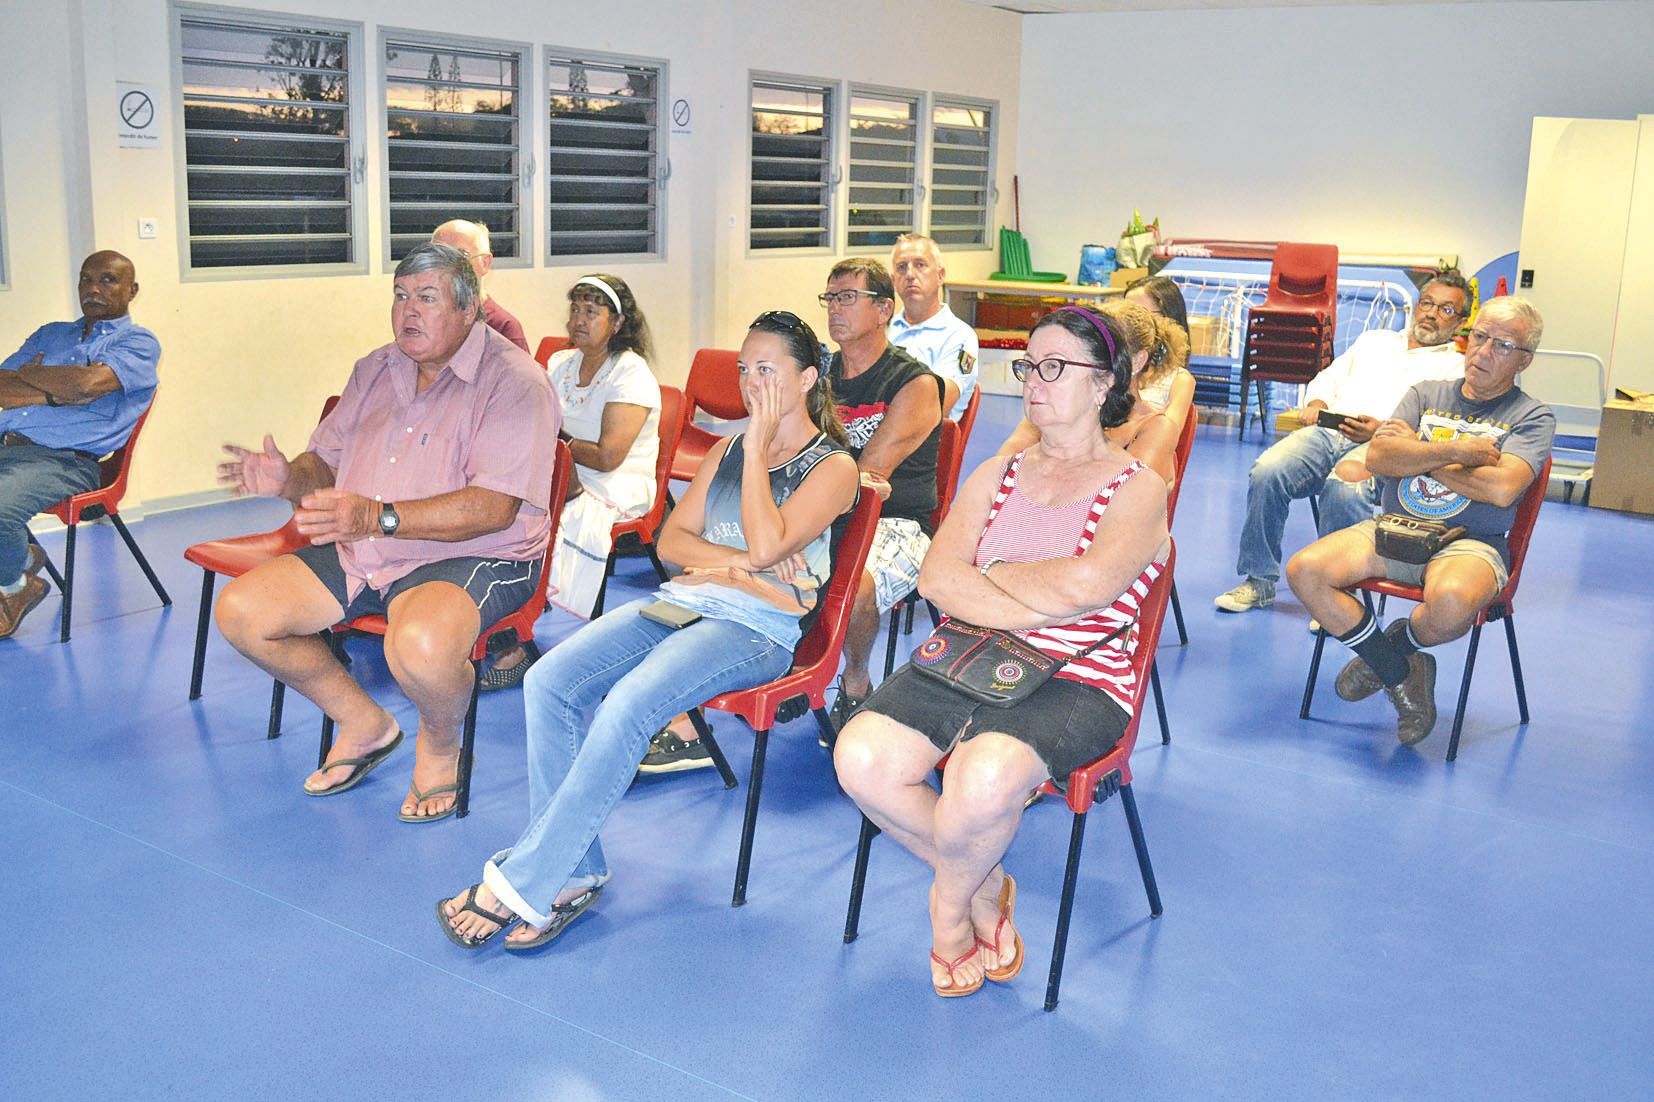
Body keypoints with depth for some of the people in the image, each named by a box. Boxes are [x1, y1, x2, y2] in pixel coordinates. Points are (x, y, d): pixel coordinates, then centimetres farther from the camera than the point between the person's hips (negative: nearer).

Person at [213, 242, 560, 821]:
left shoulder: (513, 381, -12)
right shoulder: (376, 369, 13)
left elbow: (494, 508, -23)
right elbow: (326, 462, 18)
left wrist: (379, 517, -32)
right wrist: (287, 478, -7)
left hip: (471, 558, -7)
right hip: (358, 555, 8)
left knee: (422, 647, -38)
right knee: (239, 611, -5)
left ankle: (439, 746, -1)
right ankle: (364, 724, 13)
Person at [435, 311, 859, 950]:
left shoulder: (834, 466, 1)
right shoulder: (727, 450, 22)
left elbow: (767, 545, -15)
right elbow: (672, 539, 13)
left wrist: (759, 447, -7)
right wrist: (735, 559, -5)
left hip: (758, 627, -7)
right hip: (682, 602, 7)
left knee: (627, 704, -32)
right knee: (549, 682, -18)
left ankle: (523, 884, -23)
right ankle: (573, 874, -14)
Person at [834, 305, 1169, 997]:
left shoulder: (1137, 489, 1)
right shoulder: (997, 474, 16)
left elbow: (1085, 583, -20)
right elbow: (937, 579, 1)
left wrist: (992, 572, -4)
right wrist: (1043, 608, -11)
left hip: (1077, 684, -4)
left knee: (986, 776, -35)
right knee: (861, 758, -21)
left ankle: (950, 904, 1)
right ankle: (984, 885, 4)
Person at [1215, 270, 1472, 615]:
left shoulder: (1457, 367, 16)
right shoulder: (1374, 340, 34)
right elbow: (1328, 379, 32)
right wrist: (1316, 405, 8)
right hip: (1326, 431, 4)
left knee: (1344, 491, -39)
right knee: (1266, 472, -26)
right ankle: (1259, 581, -17)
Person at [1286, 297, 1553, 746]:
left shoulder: (1532, 417, 6)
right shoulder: (1426, 394, 17)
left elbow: (1501, 488, -13)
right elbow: (1378, 457, 1)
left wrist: (1415, 452, -4)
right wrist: (1456, 450, -10)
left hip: (1468, 542, -4)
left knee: (1451, 601, -40)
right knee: (1304, 571, -22)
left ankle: (1399, 640, 0)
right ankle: (1400, 673, -5)